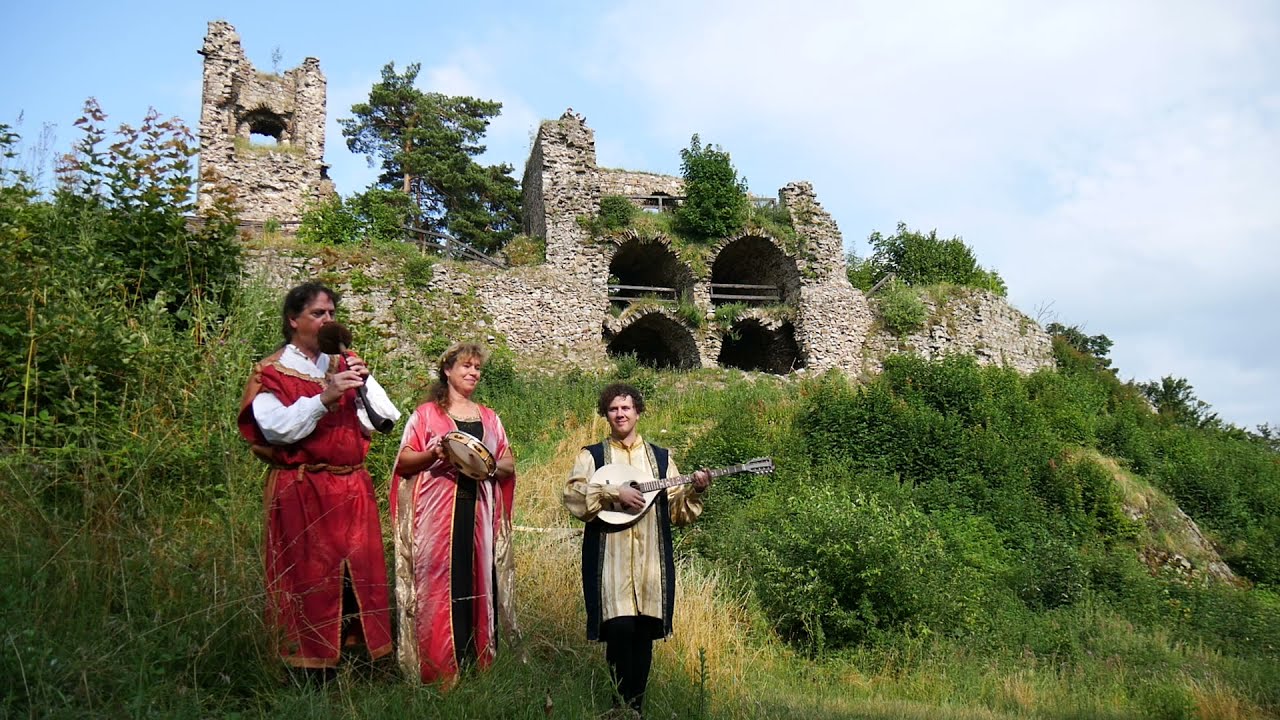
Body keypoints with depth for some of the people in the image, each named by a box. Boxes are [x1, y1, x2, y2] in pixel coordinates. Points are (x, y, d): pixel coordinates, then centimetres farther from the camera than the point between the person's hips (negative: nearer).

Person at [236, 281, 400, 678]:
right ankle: (310, 670, 7)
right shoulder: (271, 373, 2)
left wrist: (364, 383, -8)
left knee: (358, 575, 4)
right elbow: (277, 428, -15)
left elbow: (386, 418, 7)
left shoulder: (344, 364, 14)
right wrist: (324, 398, -22)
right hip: (301, 492, -4)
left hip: (352, 489, 5)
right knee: (309, 579, -2)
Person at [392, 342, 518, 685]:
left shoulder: (490, 418, 20)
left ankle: (480, 666, 5)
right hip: (437, 511, -3)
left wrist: (492, 465, -5)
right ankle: (442, 670, -1)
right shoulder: (426, 414, 9)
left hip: (480, 511, 3)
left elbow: (509, 465, 17)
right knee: (442, 583, -7)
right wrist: (432, 454, -15)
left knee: (480, 580, -1)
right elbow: (404, 460, 3)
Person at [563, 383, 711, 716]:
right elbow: (573, 496, -8)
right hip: (611, 559, -2)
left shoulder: (660, 457, 15)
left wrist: (695, 491, -7)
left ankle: (637, 705, 18)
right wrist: (614, 493, -17)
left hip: (650, 560, 3)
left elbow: (676, 511, 11)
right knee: (620, 629, -12)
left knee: (644, 634, 4)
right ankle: (622, 705, 4)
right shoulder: (592, 455, 7)